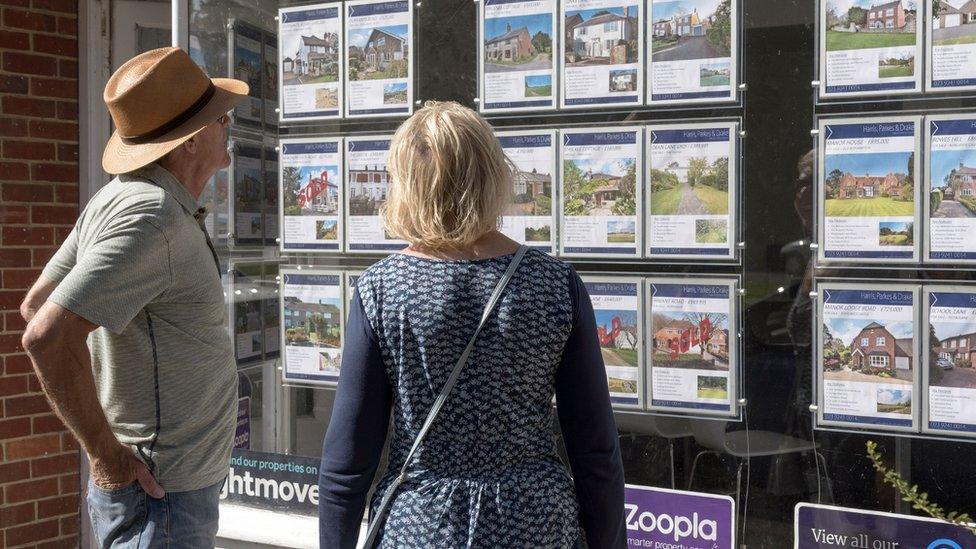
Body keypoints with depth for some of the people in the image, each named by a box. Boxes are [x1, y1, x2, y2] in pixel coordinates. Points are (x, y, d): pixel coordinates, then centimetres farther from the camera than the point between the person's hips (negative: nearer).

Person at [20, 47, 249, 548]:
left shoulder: (119, 199, 8)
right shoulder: (150, 216, -21)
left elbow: (34, 304, 15)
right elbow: (48, 336, -29)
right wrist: (108, 457, -19)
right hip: (160, 493, -9)